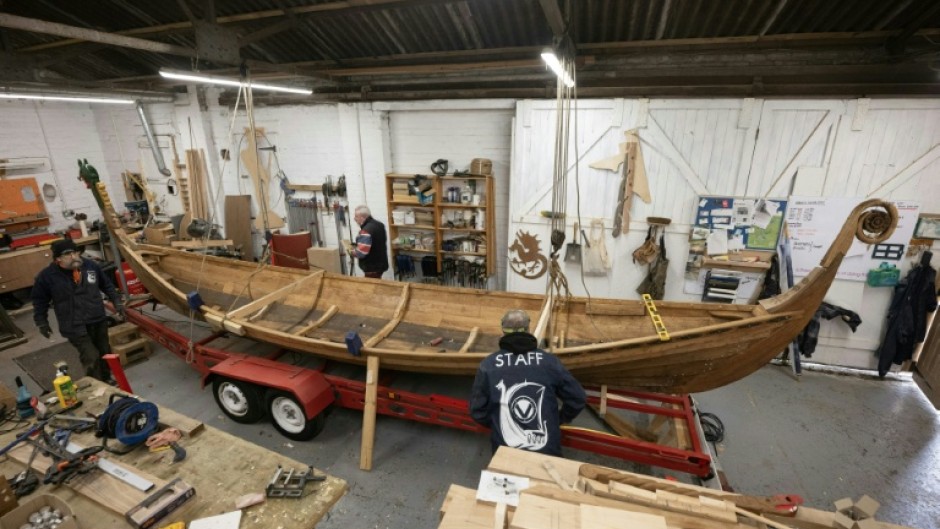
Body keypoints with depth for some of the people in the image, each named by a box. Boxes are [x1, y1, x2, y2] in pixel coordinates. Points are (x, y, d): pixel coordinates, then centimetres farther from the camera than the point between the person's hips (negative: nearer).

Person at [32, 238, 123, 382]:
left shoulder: (91, 266, -2)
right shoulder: (46, 276, -11)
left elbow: (107, 285, 13)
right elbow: (39, 301, 3)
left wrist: (116, 302, 9)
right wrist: (42, 323, 5)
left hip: (98, 320, 4)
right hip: (74, 326, -4)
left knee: (104, 352, 17)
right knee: (91, 357, -9)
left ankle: (106, 379, 38)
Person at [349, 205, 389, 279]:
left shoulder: (366, 231, -25)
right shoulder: (379, 225, 6)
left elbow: (361, 252, -29)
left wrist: (352, 251, -7)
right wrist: (356, 246, 15)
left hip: (372, 268, -9)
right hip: (380, 264, 9)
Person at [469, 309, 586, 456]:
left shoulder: (488, 365, -4)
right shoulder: (549, 360, -2)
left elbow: (477, 411, 1)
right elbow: (578, 399, 4)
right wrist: (559, 419, 22)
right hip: (547, 451, 0)